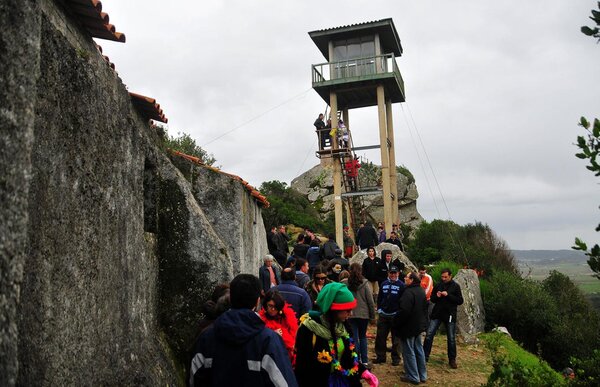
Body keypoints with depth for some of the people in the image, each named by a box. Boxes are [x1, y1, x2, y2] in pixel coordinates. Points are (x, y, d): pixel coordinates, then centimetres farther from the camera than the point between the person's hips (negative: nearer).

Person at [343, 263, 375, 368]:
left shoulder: (345, 283, -7)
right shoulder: (365, 283, -8)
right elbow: (370, 300, -5)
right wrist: (372, 315, 3)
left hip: (350, 315, 0)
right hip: (363, 314, 1)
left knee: (354, 338, 7)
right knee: (363, 337, 16)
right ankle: (364, 361, 15)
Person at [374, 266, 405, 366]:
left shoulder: (401, 285, -4)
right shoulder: (384, 284, 8)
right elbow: (379, 298, 12)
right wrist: (379, 309, 5)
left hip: (395, 315, -4)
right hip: (383, 315, 4)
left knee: (396, 339, 5)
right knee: (380, 337, 6)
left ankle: (396, 358, 15)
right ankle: (380, 356, 16)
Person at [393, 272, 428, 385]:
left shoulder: (408, 292, -24)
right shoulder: (421, 291, 8)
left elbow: (404, 311, -28)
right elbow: (425, 308, 18)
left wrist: (396, 324, -16)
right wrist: (423, 322, 25)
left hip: (409, 327, -9)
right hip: (419, 325, 9)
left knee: (409, 351, 2)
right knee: (419, 350, 17)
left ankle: (413, 377, 10)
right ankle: (422, 375, 26)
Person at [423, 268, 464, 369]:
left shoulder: (455, 286, -3)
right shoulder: (438, 285, 5)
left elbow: (460, 301, -8)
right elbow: (432, 299, 12)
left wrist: (448, 295, -19)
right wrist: (437, 296, -10)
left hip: (449, 315, -2)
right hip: (437, 314, 2)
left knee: (451, 339, 7)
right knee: (429, 335, -3)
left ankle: (452, 360, 22)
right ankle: (425, 356, 7)